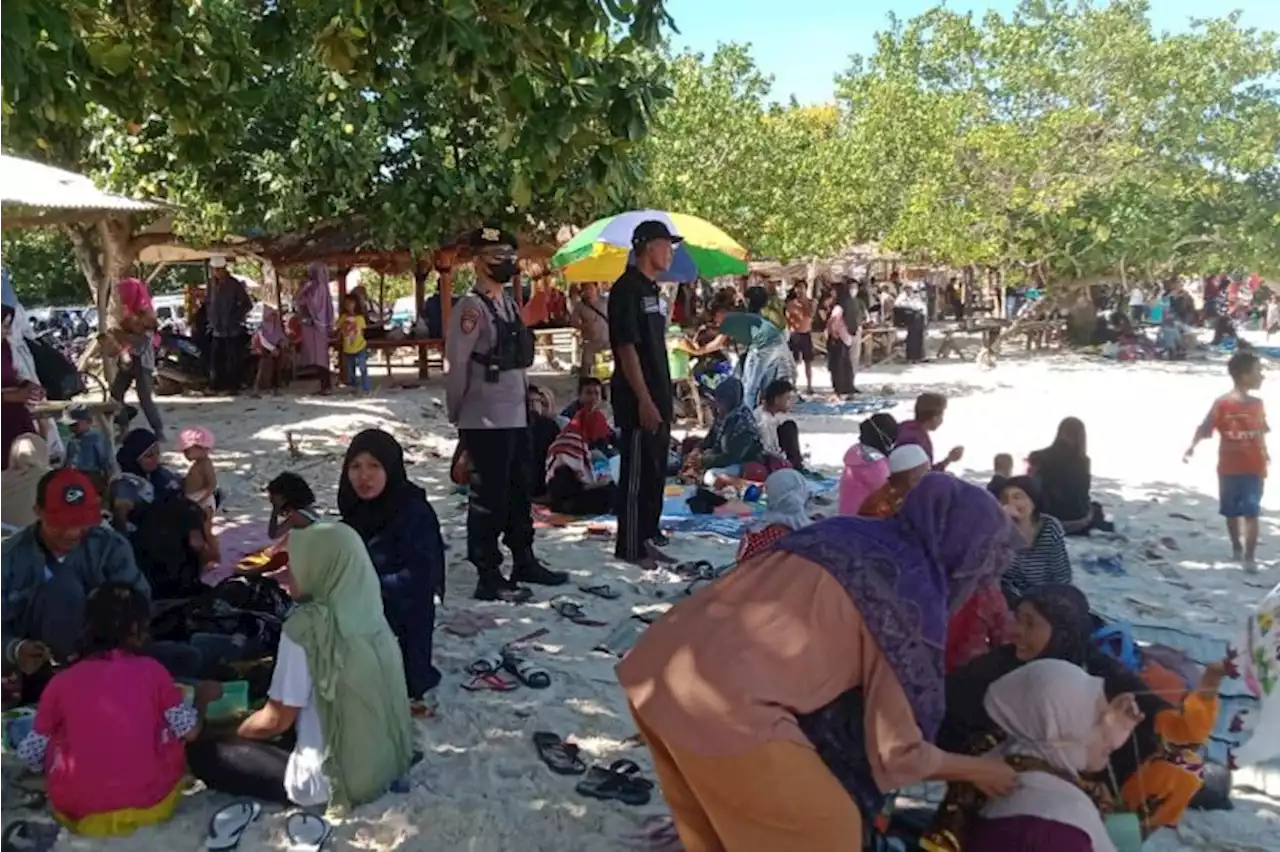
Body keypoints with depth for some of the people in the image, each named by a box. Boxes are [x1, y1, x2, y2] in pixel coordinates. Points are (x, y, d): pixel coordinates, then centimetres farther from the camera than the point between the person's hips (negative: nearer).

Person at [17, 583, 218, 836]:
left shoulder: (62, 681, -2)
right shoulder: (151, 671, -4)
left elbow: (30, 755, 5)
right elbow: (190, 731, 4)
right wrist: (202, 698, 24)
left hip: (77, 812, 1)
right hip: (149, 805, -1)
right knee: (172, 730, 21)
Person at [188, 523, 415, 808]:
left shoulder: (307, 626, -20)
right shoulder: (369, 616, 0)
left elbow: (276, 720, -10)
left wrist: (234, 730, 11)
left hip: (333, 778, -7)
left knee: (201, 751, 6)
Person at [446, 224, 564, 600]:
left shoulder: (509, 304, 14)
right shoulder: (471, 307, -14)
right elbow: (457, 364, -15)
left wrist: (527, 394, 13)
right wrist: (458, 415, -9)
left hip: (517, 417, 9)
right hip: (486, 422, -9)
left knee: (520, 493, 17)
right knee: (489, 498, -1)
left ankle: (524, 562, 31)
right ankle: (489, 577, 8)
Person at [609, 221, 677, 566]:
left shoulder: (650, 288, 15)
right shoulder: (626, 289, -14)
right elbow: (626, 348, -20)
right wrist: (644, 400, -22)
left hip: (657, 397, 10)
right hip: (638, 401, -10)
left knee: (656, 471, 18)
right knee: (636, 474, -3)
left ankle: (649, 533, 30)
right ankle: (631, 547, 4)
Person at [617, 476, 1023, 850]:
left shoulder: (843, 531, 17)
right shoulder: (913, 598, -3)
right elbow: (897, 750, 3)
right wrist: (977, 768, 22)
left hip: (653, 666, 8)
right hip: (721, 704, -8)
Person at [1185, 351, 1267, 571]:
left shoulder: (1257, 404, 2)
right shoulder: (1222, 404, -10)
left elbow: (1261, 433, 14)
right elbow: (1205, 429, -11)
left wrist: (1265, 455, 20)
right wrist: (1192, 447, -24)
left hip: (1253, 468, 2)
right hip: (1229, 468, -2)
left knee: (1251, 513, 1)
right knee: (1232, 512, 7)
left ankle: (1250, 556, 7)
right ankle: (1237, 547, 22)